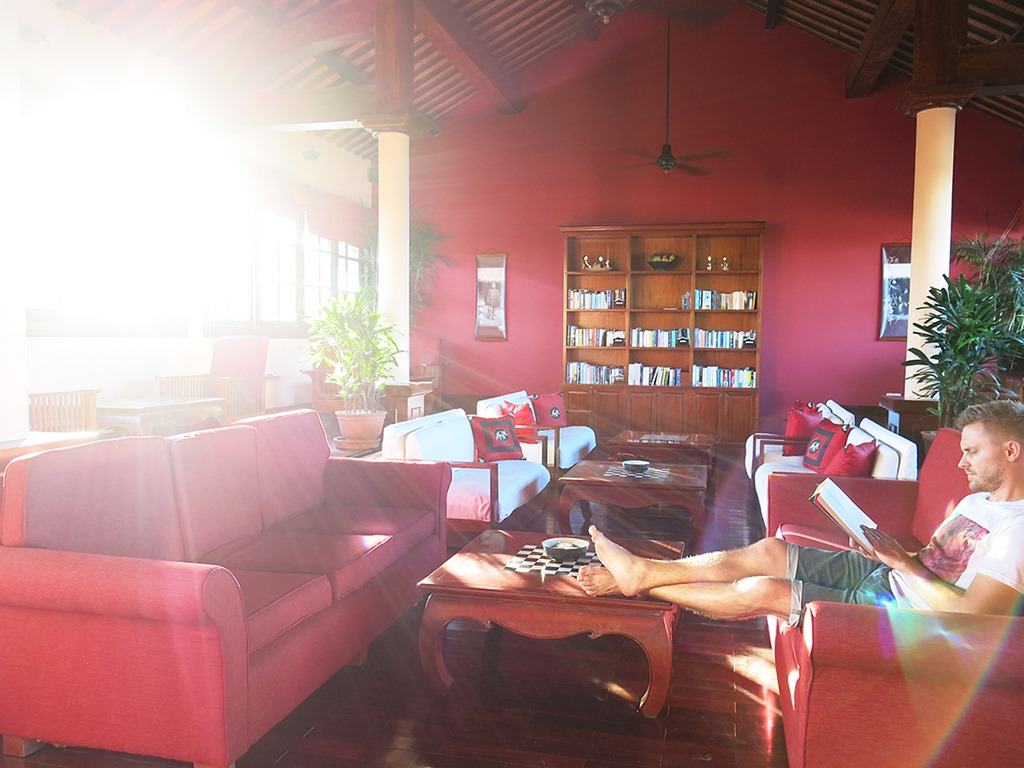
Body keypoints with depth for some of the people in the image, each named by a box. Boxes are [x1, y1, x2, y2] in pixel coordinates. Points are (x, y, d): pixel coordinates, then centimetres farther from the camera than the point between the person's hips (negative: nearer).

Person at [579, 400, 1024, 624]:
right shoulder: (979, 501, 13)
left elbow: (970, 613, -27)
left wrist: (903, 563, -19)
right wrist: (893, 550, -3)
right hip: (879, 578, 9)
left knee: (761, 591, -19)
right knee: (769, 551, -4)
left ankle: (642, 584, -3)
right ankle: (642, 572, -1)